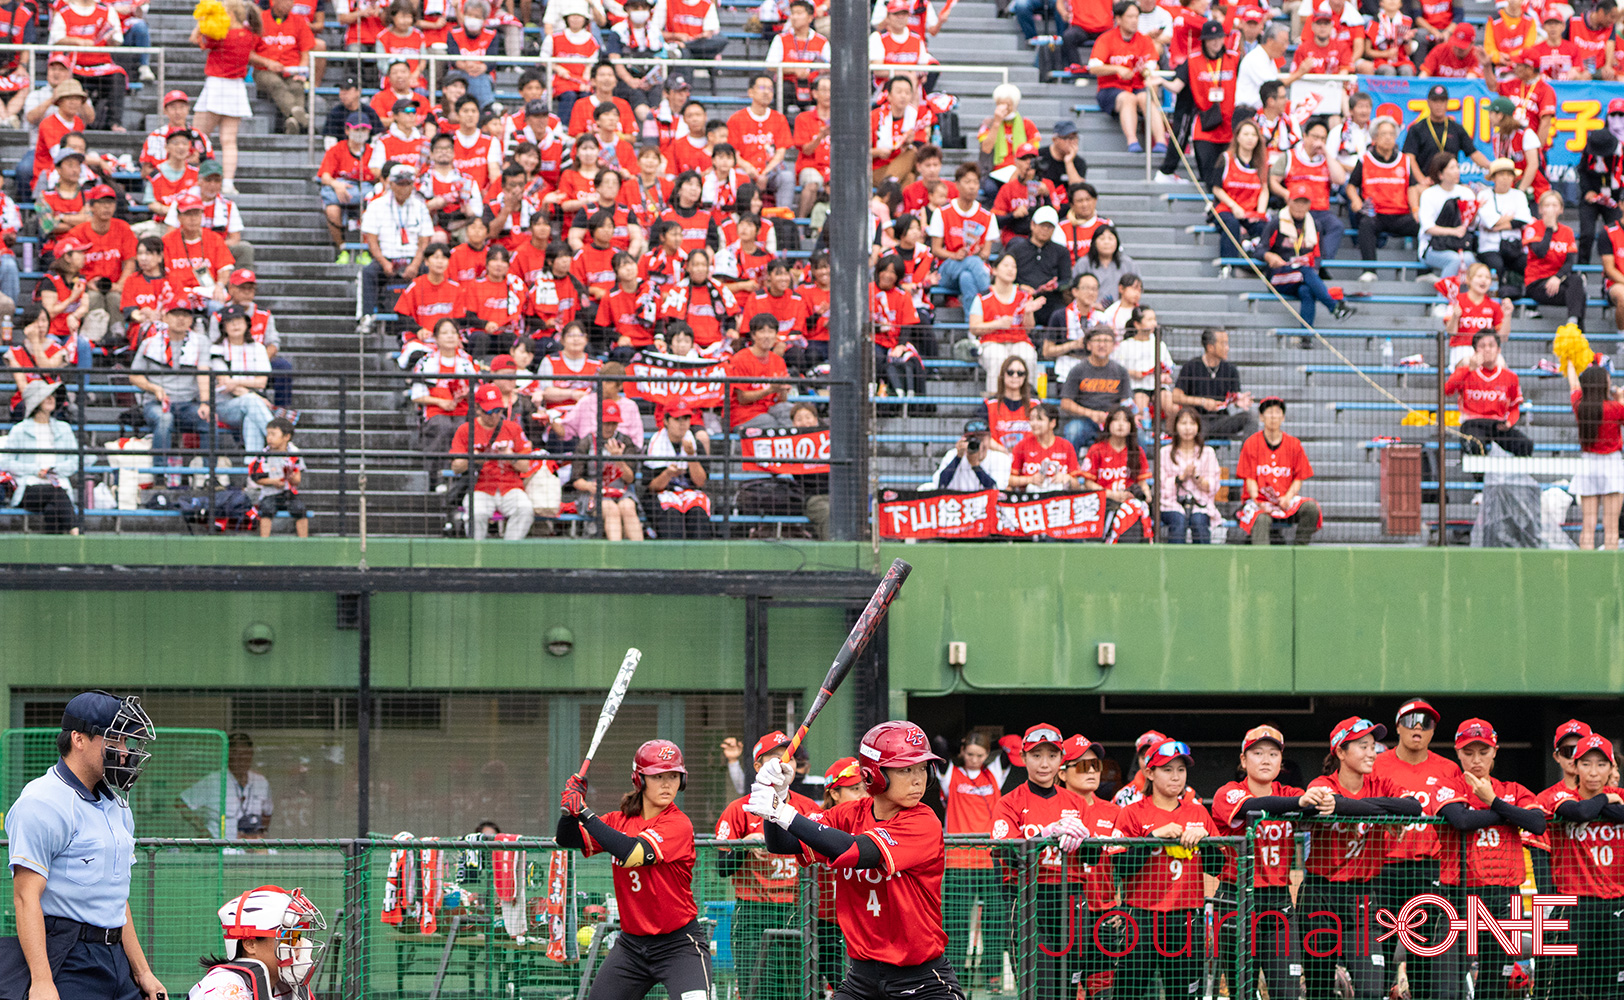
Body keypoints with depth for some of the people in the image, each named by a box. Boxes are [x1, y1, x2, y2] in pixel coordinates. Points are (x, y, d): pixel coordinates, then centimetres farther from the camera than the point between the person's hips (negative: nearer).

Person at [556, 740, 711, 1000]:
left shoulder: (679, 824, -13)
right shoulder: (620, 820, 5)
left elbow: (634, 853, -27)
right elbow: (568, 840, 7)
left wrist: (585, 812, -22)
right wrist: (570, 810, -14)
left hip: (679, 942, -6)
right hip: (631, 944, 6)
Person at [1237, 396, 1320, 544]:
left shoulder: (1293, 444, 7)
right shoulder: (1252, 443, 2)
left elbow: (1299, 478, 7)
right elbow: (1250, 478, -2)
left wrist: (1288, 497, -13)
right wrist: (1257, 501, -20)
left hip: (1285, 500, 3)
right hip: (1259, 501, -3)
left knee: (1311, 507, -25)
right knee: (1261, 518, -36)